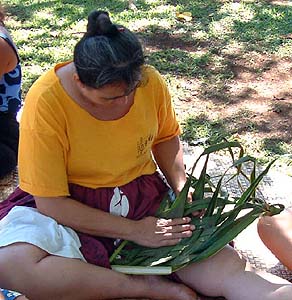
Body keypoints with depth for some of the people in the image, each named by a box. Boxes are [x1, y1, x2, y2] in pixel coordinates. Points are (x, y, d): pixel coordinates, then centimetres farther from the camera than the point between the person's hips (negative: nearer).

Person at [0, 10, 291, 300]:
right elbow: (50, 202, -18)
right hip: (72, 209, -2)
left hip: (144, 199, 3)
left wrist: (181, 188, -5)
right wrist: (133, 230, -20)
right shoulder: (46, 102, -22)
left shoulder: (149, 81, -10)